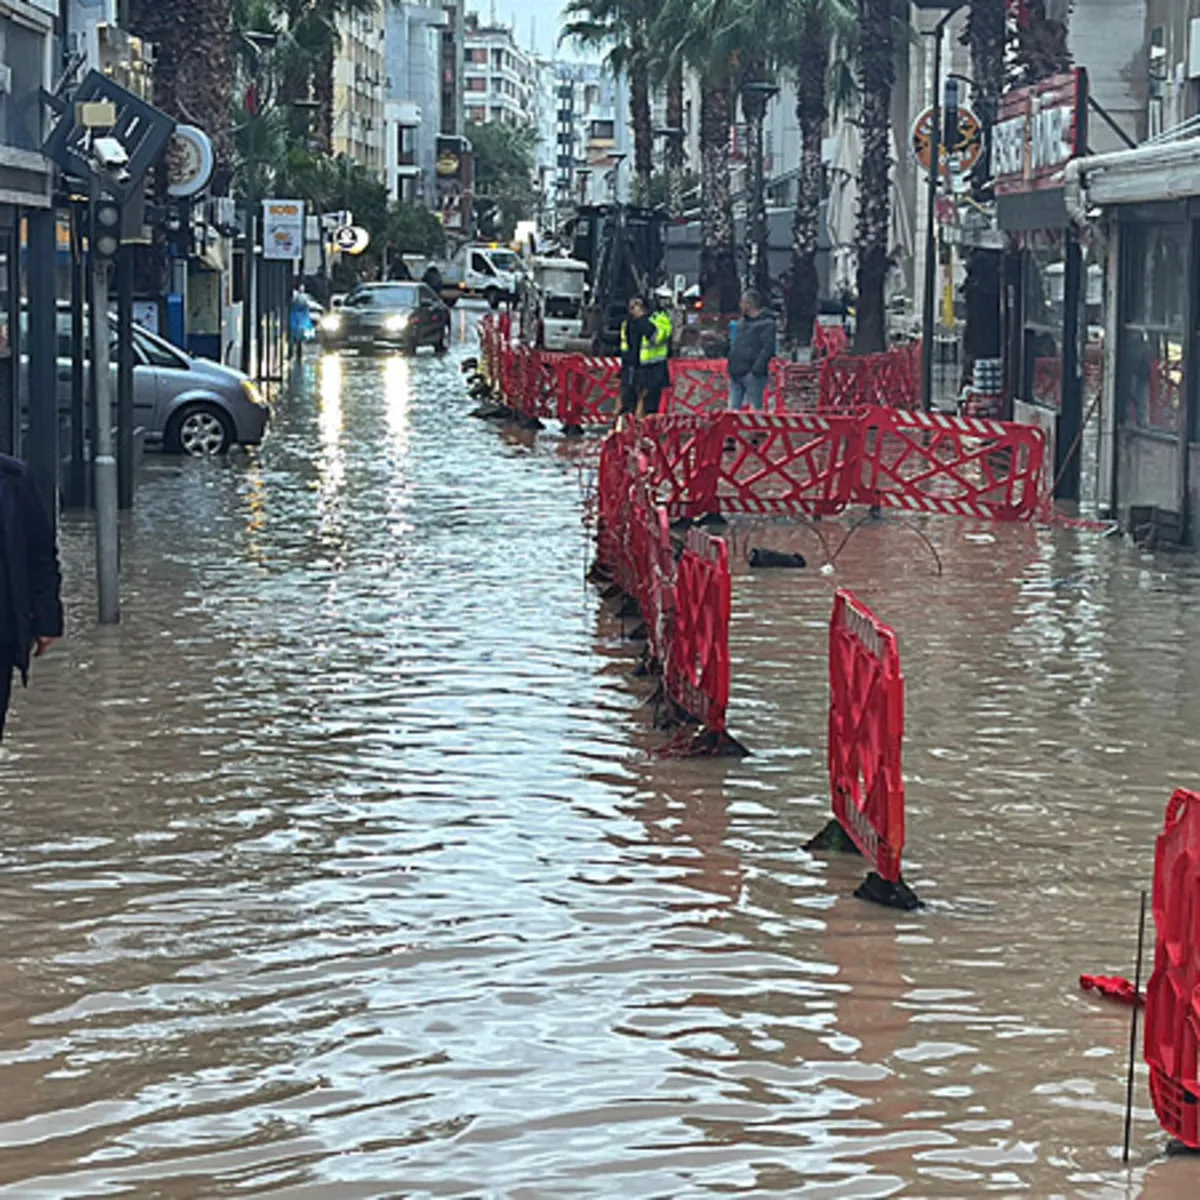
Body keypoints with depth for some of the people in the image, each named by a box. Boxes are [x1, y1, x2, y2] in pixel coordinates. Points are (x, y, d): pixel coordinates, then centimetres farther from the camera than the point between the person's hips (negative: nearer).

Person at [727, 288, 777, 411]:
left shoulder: (766, 323, -7)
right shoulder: (742, 322, 19)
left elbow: (767, 348, -15)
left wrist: (757, 368, -22)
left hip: (752, 374, -8)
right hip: (736, 373, 8)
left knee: (755, 408, -7)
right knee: (733, 407, 7)